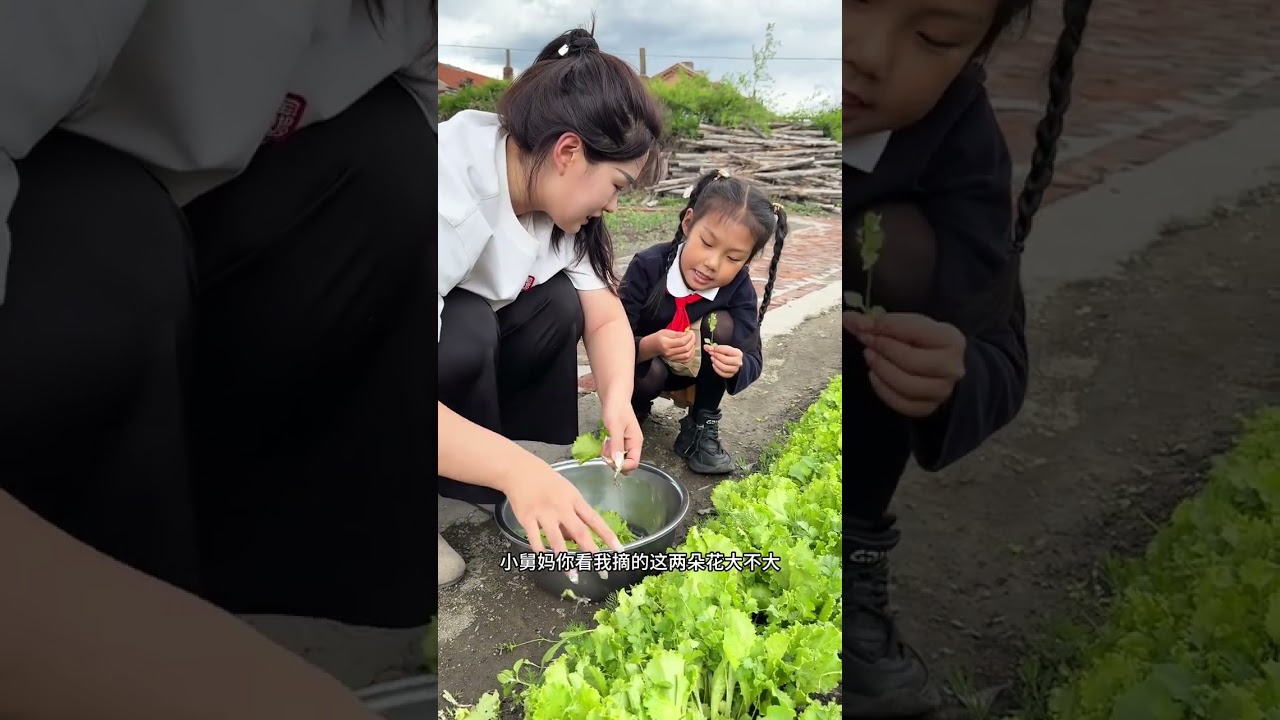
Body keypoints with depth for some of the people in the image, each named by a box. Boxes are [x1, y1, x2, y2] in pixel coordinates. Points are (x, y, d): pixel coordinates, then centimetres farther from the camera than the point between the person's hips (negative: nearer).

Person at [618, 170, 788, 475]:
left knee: (722, 323, -25)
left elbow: (753, 359, -22)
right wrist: (650, 346, -50)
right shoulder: (647, 267, -28)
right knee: (650, 375, -36)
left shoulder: (739, 288, -21)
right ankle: (634, 410, 2)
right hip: (642, 364, -2)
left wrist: (738, 366, -47)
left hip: (693, 369, 3)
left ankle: (701, 429, -11)